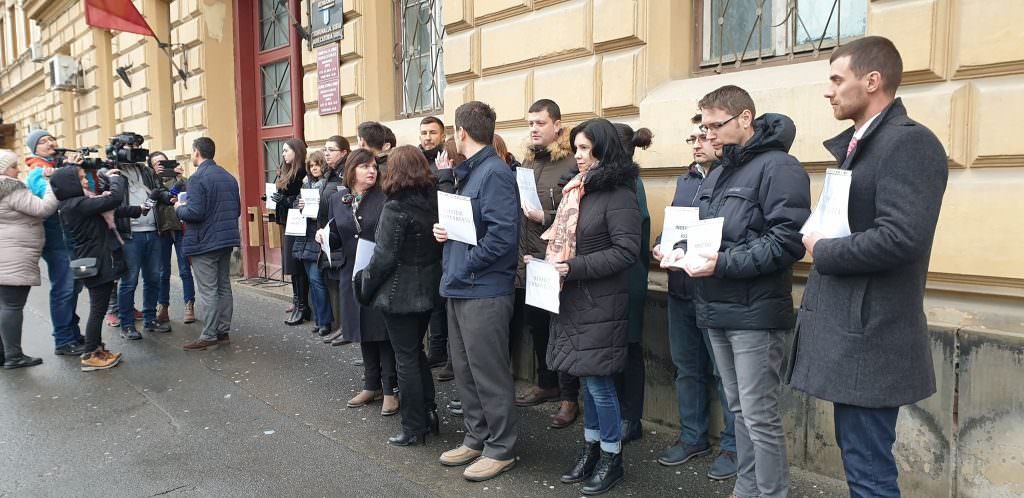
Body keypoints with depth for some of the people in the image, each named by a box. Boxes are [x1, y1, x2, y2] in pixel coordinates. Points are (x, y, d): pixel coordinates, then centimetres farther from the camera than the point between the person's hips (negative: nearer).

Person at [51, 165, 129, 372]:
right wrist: (115, 178, -9)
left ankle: (97, 349, 29)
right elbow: (115, 199, -27)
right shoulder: (76, 205, -20)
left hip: (102, 262, 10)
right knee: (98, 310, 0)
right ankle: (89, 356, 10)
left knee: (99, 308, 17)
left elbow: (115, 211, 20)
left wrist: (138, 210, 17)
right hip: (97, 265, -10)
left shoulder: (83, 202, 10)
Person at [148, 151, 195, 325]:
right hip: (162, 230, 2)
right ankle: (162, 308, 15)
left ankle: (189, 307, 4)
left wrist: (180, 178, -15)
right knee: (162, 272, 7)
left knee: (185, 270, 0)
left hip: (180, 228, -2)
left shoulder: (180, 180, 7)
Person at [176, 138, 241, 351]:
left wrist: (179, 209, -3)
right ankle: (223, 332, 20)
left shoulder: (198, 178, -15)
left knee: (207, 291, -3)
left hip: (204, 243, -7)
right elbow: (237, 210, 14)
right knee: (224, 287, 13)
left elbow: (195, 212, -21)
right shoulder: (229, 177, 10)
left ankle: (209, 337, 2)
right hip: (226, 240, 8)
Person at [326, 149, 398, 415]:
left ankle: (389, 390, 11)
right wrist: (325, 235, -7)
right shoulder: (337, 200, 7)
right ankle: (371, 386, 27)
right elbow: (337, 240, 12)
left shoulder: (384, 198, -7)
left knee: (383, 331, 0)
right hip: (353, 274, 5)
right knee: (363, 332, 13)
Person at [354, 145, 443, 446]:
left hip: (400, 294, -7)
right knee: (417, 352, 21)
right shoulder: (435, 201, 2)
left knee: (406, 358, 3)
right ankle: (429, 415, 26)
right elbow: (440, 246, 8)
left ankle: (414, 428, 12)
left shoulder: (395, 209, -18)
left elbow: (384, 257, -17)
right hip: (429, 289, 7)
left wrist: (366, 285, -5)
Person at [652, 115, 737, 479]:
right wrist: (660, 247, 3)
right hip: (680, 287, 7)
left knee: (724, 372, 4)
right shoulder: (685, 180, 15)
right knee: (687, 368, 16)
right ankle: (692, 437, 31)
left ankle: (733, 446, 19)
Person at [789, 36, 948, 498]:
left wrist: (822, 251, -13)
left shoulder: (910, 141, -15)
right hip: (849, 326, 10)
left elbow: (900, 238, -26)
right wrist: (821, 241, 0)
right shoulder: (858, 143, 15)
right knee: (856, 454, 20)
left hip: (869, 334, -10)